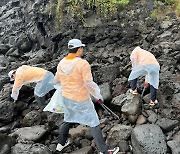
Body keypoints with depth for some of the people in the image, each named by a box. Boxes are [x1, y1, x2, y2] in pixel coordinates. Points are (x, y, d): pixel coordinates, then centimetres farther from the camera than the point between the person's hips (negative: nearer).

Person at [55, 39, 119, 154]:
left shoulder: (61, 63, -3)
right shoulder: (83, 64, -23)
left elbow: (57, 80, 10)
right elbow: (89, 84, -22)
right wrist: (98, 95, -7)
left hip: (67, 98, 6)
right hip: (81, 101, -6)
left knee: (68, 120, 27)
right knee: (94, 124, 6)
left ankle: (61, 144, 43)